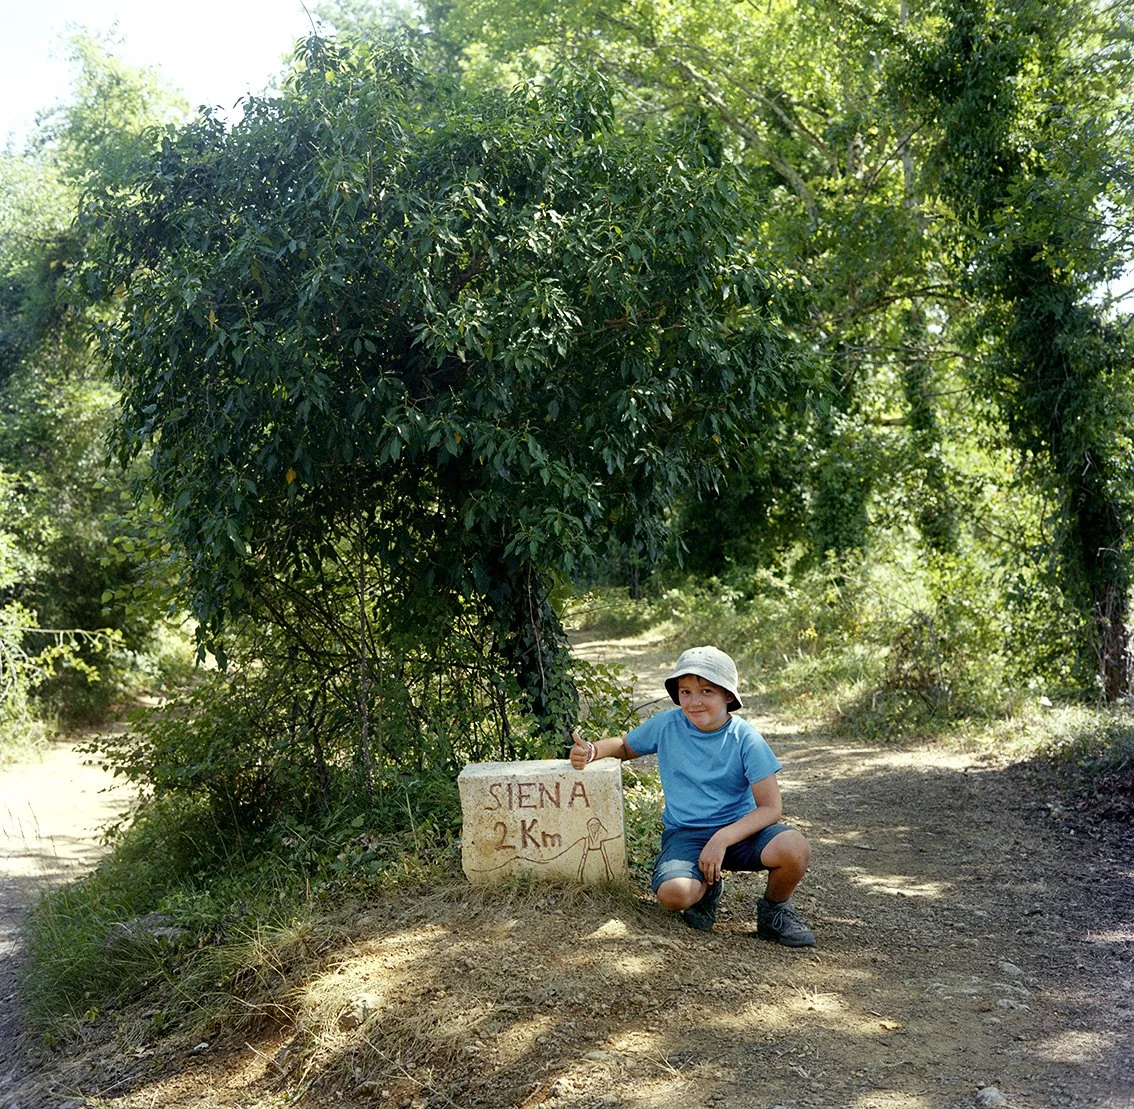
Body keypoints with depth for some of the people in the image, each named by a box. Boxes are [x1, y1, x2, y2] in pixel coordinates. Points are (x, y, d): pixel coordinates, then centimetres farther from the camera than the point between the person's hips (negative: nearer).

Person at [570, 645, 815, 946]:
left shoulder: (745, 738, -10)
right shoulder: (667, 725, -4)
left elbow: (771, 807, -13)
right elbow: (625, 745, 15)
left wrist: (722, 838, -26)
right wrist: (591, 750, -8)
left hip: (739, 829, -1)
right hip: (684, 832, 1)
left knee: (794, 847, -33)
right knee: (673, 892, -32)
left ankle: (775, 909, 3)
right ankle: (708, 887, 8)